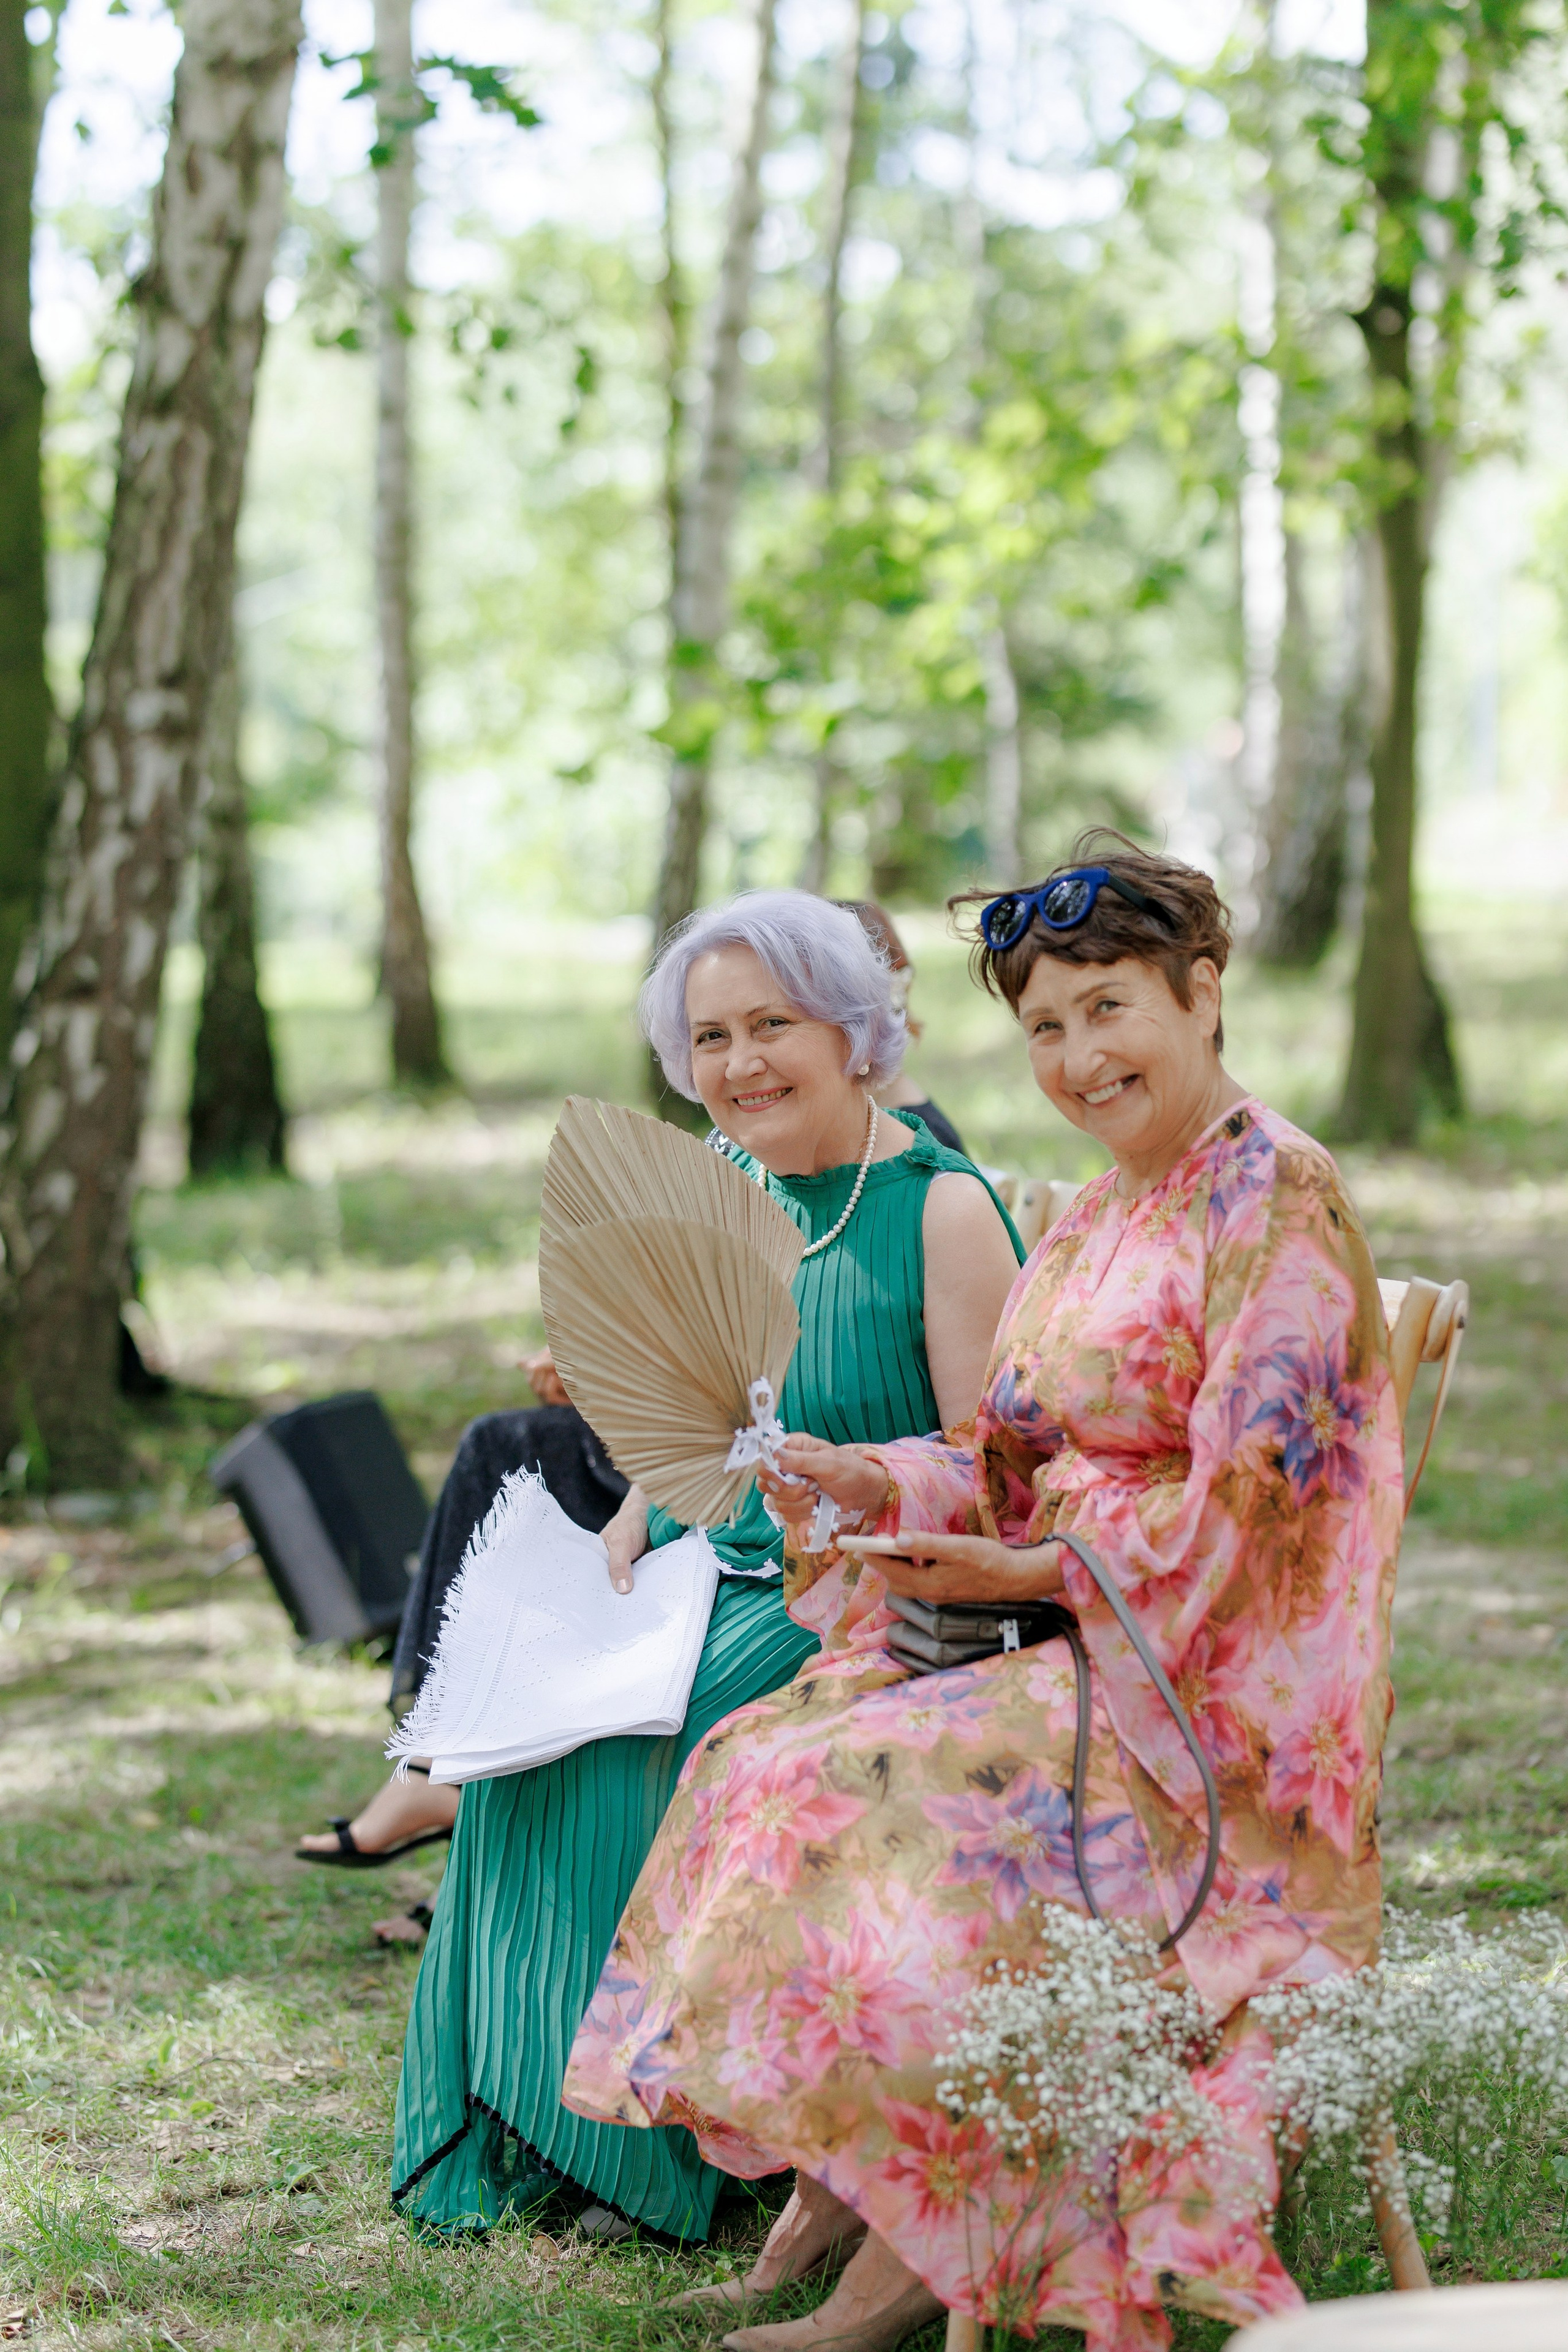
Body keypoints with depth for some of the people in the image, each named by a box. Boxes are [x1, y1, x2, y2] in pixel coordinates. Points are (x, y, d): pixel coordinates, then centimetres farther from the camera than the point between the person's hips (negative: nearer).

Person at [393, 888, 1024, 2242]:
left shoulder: (942, 1209, -9)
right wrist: (628, 1537, 1)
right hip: (707, 1574, 6)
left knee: (634, 1748, -27)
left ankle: (651, 2144, -13)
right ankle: (531, 2125, -11)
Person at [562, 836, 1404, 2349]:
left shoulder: (1276, 1195, -13)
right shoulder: (1093, 1224, 15)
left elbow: (1249, 1499, -18)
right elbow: (1021, 1471, 16)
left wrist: (1037, 1574, -13)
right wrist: (873, 1482, -2)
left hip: (1219, 1689, -9)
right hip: (1090, 1651, 9)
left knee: (865, 1795, -23)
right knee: (760, 1759, -7)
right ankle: (828, 2193, -7)